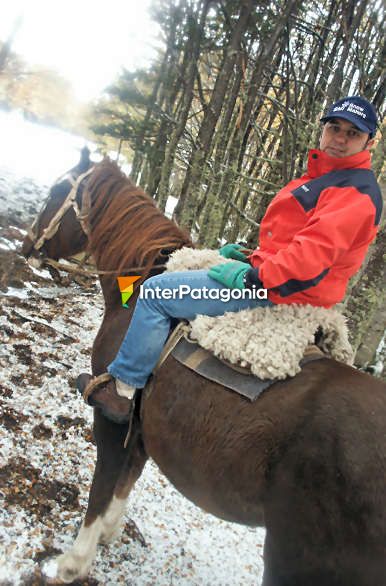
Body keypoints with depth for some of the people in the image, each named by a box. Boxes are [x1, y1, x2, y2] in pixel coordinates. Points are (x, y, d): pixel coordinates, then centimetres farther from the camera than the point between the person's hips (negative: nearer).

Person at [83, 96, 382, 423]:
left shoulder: (358, 190, -16)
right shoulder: (322, 177, 17)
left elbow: (314, 252, -28)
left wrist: (252, 278, -23)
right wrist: (253, 258, 11)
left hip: (279, 293, -11)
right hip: (272, 279, 11)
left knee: (156, 292, -11)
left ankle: (122, 388, -1)